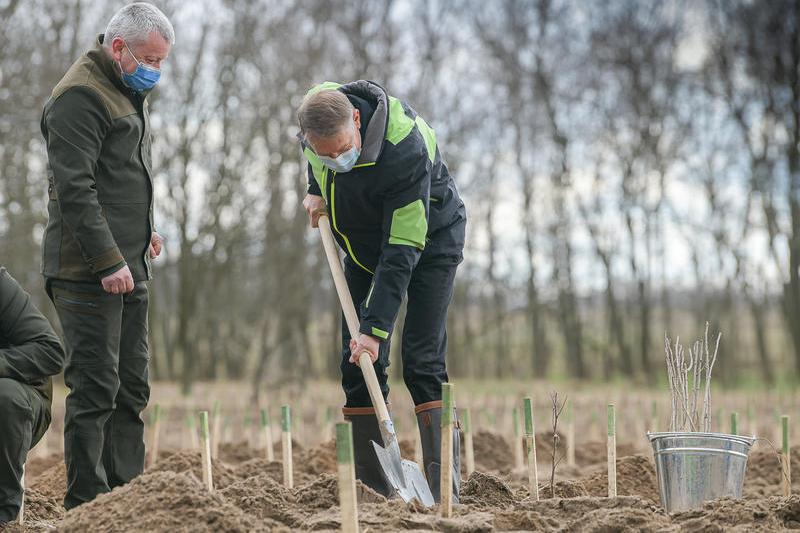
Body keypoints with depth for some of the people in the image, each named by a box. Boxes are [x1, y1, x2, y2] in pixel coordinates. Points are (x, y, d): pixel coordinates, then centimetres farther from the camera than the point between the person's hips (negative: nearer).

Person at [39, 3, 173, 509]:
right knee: (96, 387, -8)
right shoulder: (80, 96, -13)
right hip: (89, 273, -10)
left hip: (128, 269, 10)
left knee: (131, 389, 10)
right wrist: (108, 261, -23)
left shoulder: (129, 93, 19)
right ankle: (87, 506, -3)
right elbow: (75, 188, -20)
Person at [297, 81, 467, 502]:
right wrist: (316, 190, -4)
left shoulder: (406, 150, -39)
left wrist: (376, 327, -39)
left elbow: (402, 251, -37)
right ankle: (373, 486, 3)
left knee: (421, 361, -16)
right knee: (357, 362, -2)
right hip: (364, 242, 6)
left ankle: (445, 491, -16)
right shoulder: (315, 113, -21)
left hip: (428, 239, -6)